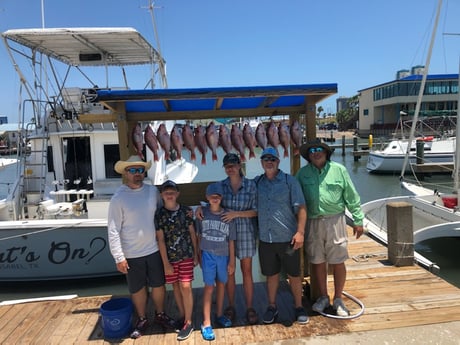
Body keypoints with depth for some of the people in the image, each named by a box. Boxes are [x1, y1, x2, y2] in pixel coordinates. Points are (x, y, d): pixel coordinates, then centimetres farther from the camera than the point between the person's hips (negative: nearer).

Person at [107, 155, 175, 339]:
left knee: (158, 285, 16)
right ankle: (142, 320, 36)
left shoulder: (153, 191, -3)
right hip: (132, 254, -3)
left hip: (154, 250, 3)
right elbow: (113, 230, -12)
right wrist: (119, 257, -14)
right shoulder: (118, 198, -12)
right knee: (137, 289, 14)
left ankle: (160, 314, 39)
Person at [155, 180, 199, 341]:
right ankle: (182, 316, 31)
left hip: (186, 255, -1)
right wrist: (166, 262, -6)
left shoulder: (186, 211, -3)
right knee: (176, 286, 13)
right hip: (169, 256, 1)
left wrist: (196, 254, 3)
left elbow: (192, 233, 3)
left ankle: (188, 322, 11)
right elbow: (160, 239, -4)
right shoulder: (159, 214, -4)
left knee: (185, 287, -1)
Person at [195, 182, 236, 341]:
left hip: (223, 255, 2)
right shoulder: (202, 213, -6)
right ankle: (206, 323, 6)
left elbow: (231, 240, -1)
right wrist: (198, 255, 5)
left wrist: (232, 261, 1)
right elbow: (199, 235, 3)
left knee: (221, 284, 15)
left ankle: (219, 314, 33)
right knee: (209, 286, -1)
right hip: (207, 254, -1)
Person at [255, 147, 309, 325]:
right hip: (265, 239, 3)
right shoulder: (257, 182, 5)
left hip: (288, 238, -3)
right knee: (271, 275, 16)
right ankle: (272, 307, 33)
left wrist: (300, 232, -16)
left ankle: (299, 307, 30)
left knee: (294, 275, 11)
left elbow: (300, 208, -8)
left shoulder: (290, 181, -5)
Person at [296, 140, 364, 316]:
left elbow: (351, 197, 3)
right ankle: (323, 297, 30)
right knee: (317, 261, 11)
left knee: (338, 262, 5)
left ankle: (338, 299, 23)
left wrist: (358, 220, 2)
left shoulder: (339, 170, 0)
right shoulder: (302, 173, 4)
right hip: (312, 222, 2)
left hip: (335, 220, -1)